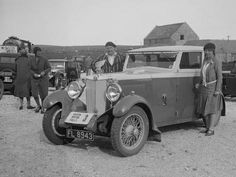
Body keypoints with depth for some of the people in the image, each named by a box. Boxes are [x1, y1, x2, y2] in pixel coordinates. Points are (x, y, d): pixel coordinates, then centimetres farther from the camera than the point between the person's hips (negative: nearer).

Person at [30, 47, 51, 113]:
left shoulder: (44, 60, -9)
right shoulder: (32, 60, -1)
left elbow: (49, 68, -5)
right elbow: (30, 69, 5)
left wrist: (44, 72, -23)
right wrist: (34, 74, -15)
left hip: (43, 78, -2)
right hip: (35, 79, 2)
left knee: (43, 94, 0)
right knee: (34, 94, -4)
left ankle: (43, 108, 20)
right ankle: (38, 106, 21)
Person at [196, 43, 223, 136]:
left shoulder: (216, 62, -11)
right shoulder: (205, 60, 10)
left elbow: (219, 76, -12)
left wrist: (218, 90, -18)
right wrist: (200, 84, 17)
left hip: (213, 87, -7)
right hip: (204, 87, 7)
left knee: (212, 108, -5)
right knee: (203, 109, 9)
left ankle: (211, 130, 0)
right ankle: (208, 127, 20)